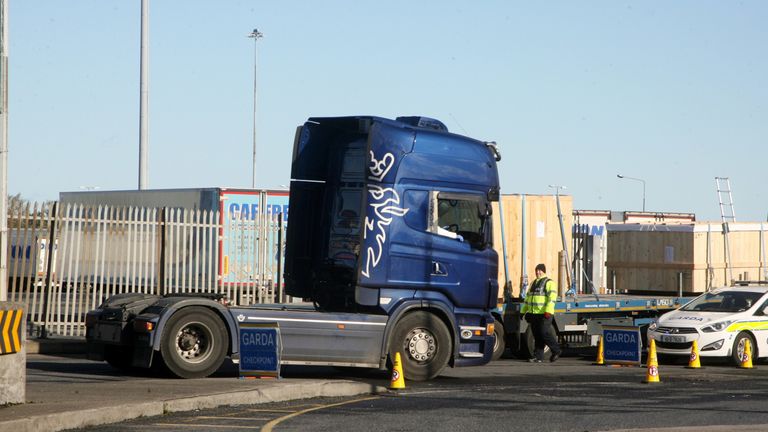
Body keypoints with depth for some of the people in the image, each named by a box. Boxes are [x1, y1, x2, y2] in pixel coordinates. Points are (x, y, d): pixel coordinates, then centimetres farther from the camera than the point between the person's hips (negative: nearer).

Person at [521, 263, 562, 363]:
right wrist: (523, 311, 22)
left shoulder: (549, 283, -4)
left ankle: (556, 351, 5)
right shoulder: (533, 283, 22)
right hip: (533, 314, 7)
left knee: (545, 333, -10)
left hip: (544, 314, -7)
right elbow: (527, 298, 27)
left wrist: (548, 311, -25)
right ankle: (538, 356, 6)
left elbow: (552, 298, -15)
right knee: (537, 336, 6)